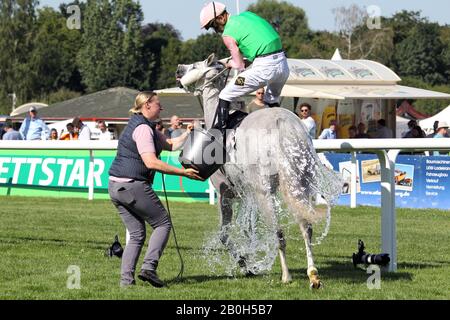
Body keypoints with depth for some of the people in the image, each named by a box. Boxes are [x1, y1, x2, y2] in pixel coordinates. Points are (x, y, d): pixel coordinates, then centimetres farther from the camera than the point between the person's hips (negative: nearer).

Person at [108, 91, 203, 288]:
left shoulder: (148, 128, 21)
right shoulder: (143, 129, -13)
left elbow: (171, 145, 24)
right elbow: (151, 162, -22)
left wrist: (187, 133, 8)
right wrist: (183, 172, -21)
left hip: (115, 186, 10)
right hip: (133, 186, -10)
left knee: (136, 234, 11)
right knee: (163, 223, 2)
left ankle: (126, 278, 1)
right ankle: (149, 266, -12)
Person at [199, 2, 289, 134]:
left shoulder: (228, 35, -3)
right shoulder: (247, 14, 19)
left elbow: (240, 66, -3)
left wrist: (228, 64, 19)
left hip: (264, 68, -8)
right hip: (283, 65, 8)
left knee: (224, 97, 3)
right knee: (272, 101, 34)